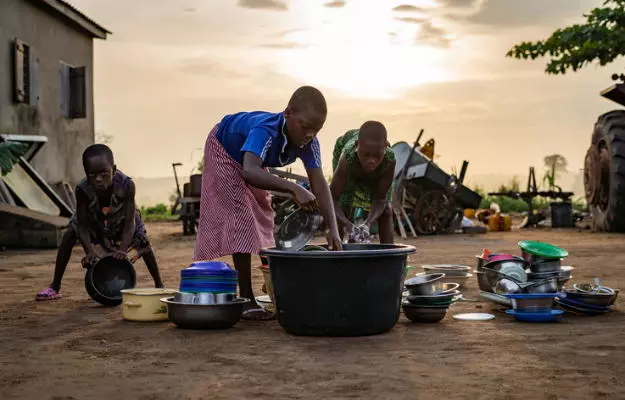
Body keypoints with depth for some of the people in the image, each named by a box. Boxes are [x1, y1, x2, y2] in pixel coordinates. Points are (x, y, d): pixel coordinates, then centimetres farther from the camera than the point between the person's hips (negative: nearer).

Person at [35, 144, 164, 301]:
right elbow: (83, 226, -31)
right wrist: (89, 251, -47)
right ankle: (55, 288, -5)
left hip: (120, 217, 0)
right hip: (93, 218, 1)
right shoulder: (82, 190, -38)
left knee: (143, 240, -15)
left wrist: (123, 250, -53)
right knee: (69, 235, -18)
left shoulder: (127, 186, -42)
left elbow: (129, 224, -38)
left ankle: (159, 285, 4)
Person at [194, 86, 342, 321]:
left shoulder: (309, 143, -28)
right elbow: (249, 172, -62)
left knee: (263, 217, 13)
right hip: (224, 151, -7)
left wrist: (333, 229, -43)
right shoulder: (266, 132, -46)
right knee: (241, 216, -17)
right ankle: (246, 300, -16)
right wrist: (293, 189, -71)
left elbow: (319, 184, -31)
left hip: (252, 157, 7)